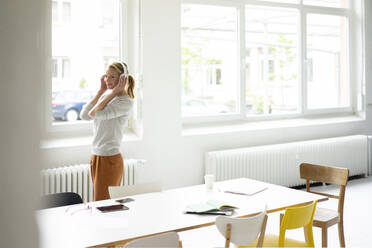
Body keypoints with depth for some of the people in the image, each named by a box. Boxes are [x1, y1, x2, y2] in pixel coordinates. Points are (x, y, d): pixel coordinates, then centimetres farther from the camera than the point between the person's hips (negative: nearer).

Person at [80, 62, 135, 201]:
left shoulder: (126, 101, -14)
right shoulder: (106, 96, 11)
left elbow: (94, 114, -23)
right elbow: (84, 115, -2)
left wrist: (114, 92, -16)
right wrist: (101, 91, 1)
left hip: (110, 159, -8)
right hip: (95, 156, 8)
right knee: (99, 201, 15)